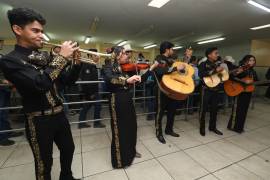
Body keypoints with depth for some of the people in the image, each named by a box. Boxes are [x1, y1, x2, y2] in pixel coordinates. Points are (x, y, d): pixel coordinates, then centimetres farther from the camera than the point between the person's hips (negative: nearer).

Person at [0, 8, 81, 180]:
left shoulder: (45, 56, 6)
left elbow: (67, 81, 10)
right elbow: (40, 84, -30)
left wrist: (77, 63, -5)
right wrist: (62, 57, -23)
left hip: (59, 114, 7)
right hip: (39, 120, -6)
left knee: (68, 149, 22)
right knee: (44, 162, 13)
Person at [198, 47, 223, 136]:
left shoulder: (215, 65, 15)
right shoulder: (203, 64, -6)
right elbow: (201, 74, -25)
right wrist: (215, 70, -25)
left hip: (215, 90, 7)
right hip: (206, 89, -7)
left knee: (214, 109, 13)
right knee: (204, 109, 1)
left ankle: (212, 127, 27)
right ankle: (202, 128, 14)